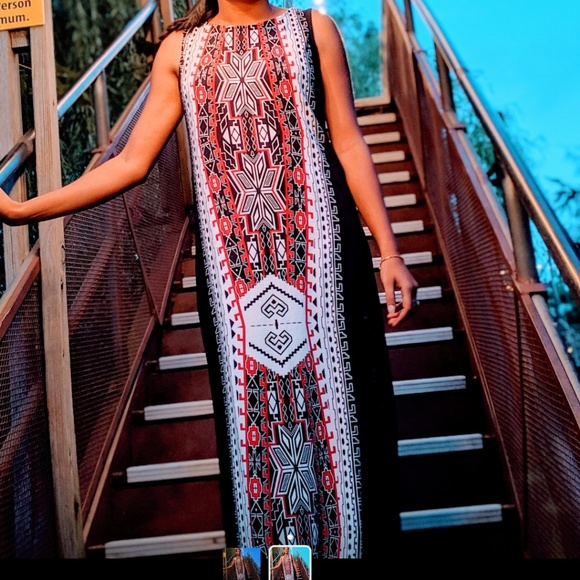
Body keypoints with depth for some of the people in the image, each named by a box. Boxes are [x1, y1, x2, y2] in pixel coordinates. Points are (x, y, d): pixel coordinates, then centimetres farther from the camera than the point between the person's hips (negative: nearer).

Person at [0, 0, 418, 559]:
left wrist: (389, 251, -3)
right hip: (232, 264, 1)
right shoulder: (180, 49, 10)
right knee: (249, 404, 10)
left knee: (331, 394, 6)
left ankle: (346, 534, 29)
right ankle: (267, 538, 32)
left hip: (315, 251, -1)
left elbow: (349, 145, 2)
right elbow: (131, 161, 4)